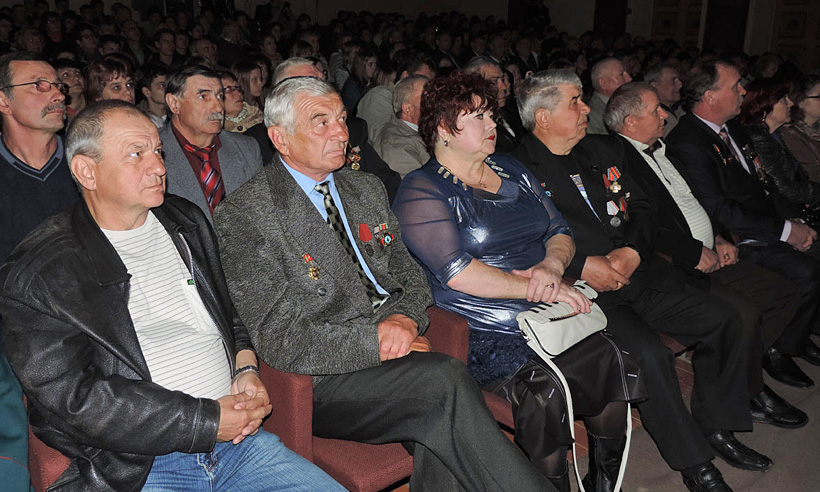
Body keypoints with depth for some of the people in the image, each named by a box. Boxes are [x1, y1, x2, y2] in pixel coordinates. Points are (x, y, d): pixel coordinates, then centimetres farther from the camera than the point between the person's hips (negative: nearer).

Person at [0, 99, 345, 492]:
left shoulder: (185, 221, 13)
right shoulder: (35, 275, -7)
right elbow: (77, 399, -13)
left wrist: (247, 369, 2)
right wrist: (206, 420, -15)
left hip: (236, 442, 5)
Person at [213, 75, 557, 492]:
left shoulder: (366, 188, 16)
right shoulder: (243, 217, -6)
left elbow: (408, 273, 18)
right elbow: (278, 340, -12)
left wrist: (406, 318, -6)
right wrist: (374, 340, -17)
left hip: (397, 353, 5)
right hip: (323, 383, -5)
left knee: (442, 427, -28)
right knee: (445, 380, -29)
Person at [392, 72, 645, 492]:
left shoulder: (511, 170, 19)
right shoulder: (421, 191, -2)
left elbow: (561, 233, 18)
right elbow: (457, 272, -13)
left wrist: (552, 266, -6)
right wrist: (542, 291, -14)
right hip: (487, 334, -5)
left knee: (614, 360, -20)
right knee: (543, 385, -32)